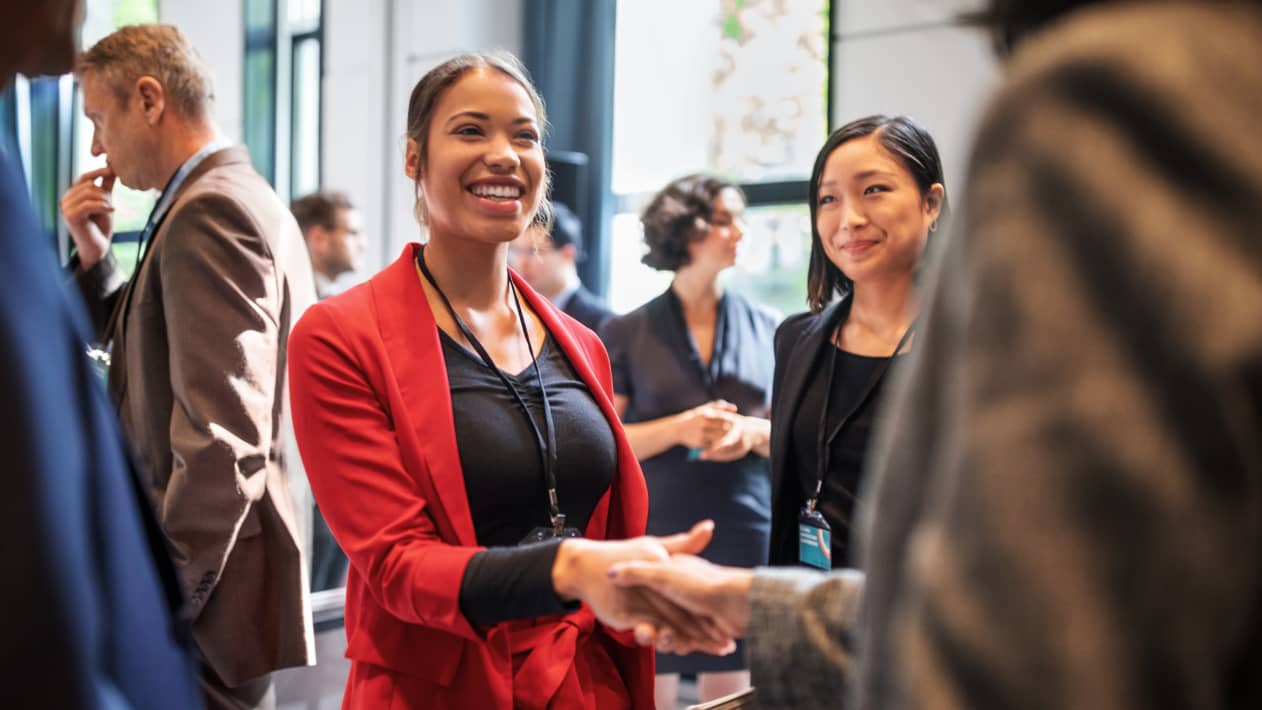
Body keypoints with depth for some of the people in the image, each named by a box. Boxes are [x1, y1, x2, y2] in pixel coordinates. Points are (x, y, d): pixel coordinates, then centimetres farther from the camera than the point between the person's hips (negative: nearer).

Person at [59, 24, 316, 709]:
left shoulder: (208, 212, -17)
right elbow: (160, 355, 21)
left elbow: (223, 441, -25)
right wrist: (94, 254, 7)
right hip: (235, 563, 10)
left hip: (208, 600, -10)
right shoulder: (248, 198, 14)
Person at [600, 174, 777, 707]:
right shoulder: (626, 334, 2)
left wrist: (753, 432, -11)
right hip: (652, 534, -2)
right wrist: (680, 429, -17)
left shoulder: (766, 330, 8)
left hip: (743, 536, 2)